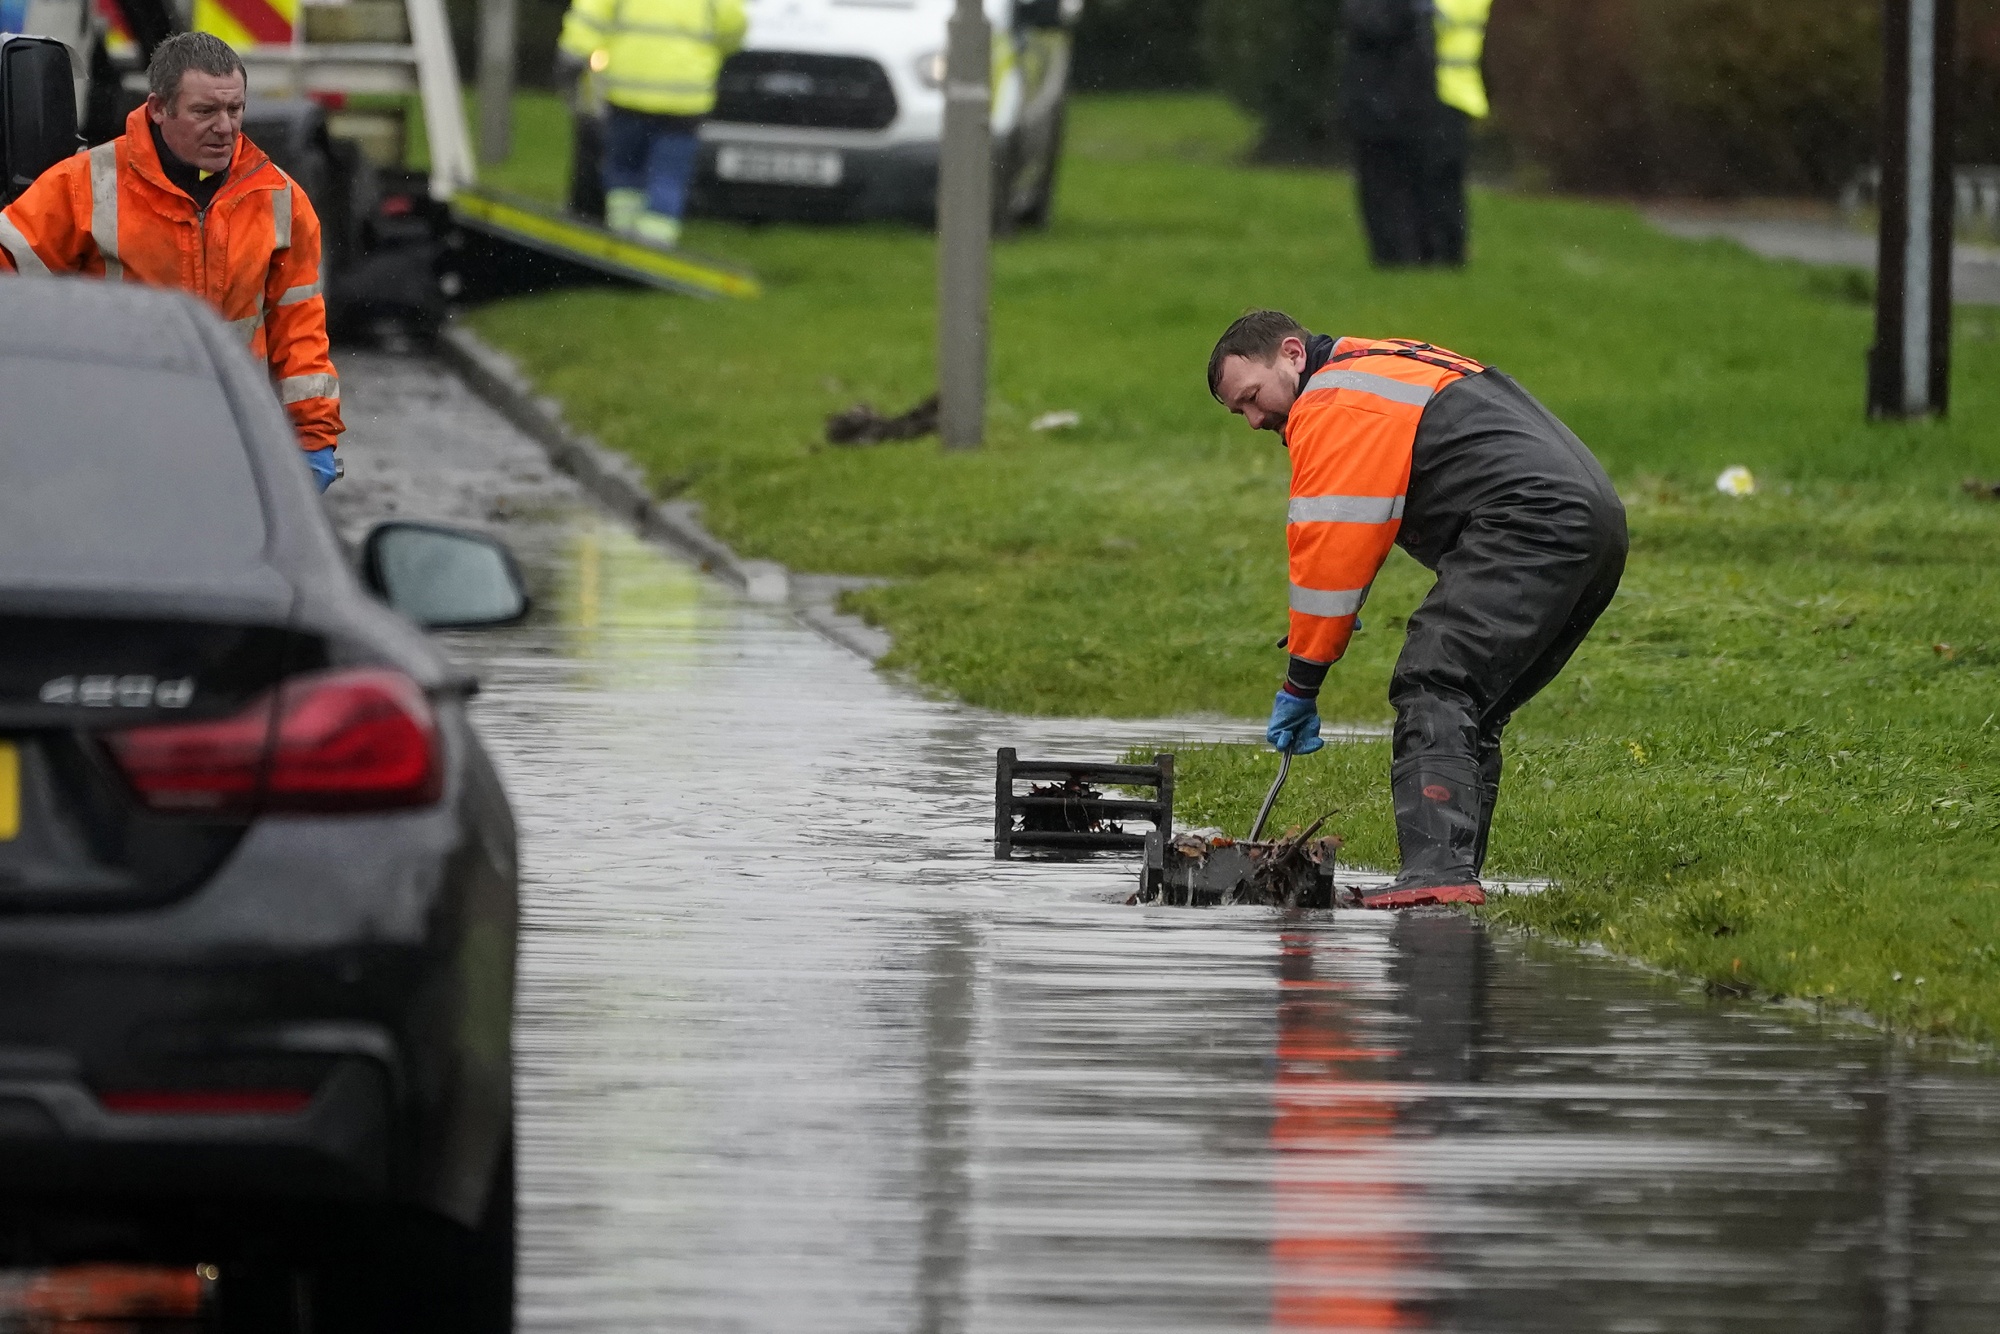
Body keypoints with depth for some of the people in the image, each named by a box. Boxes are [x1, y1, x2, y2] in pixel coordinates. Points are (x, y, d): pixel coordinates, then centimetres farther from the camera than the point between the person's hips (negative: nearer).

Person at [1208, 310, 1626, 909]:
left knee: (1433, 689, -18)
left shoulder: (1332, 404, -4)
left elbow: (1330, 548, -8)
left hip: (1529, 527, -11)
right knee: (1469, 710, 15)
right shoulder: (1388, 365, 30)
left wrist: (1301, 683, -2)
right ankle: (1457, 874, 11)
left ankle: (1438, 871, -32)